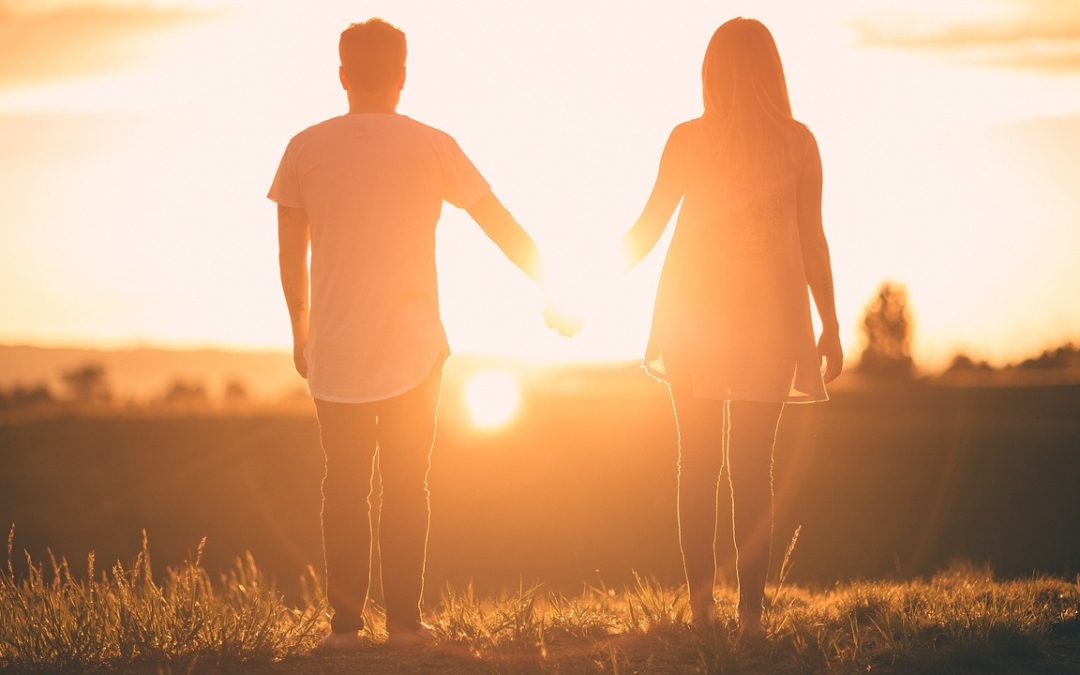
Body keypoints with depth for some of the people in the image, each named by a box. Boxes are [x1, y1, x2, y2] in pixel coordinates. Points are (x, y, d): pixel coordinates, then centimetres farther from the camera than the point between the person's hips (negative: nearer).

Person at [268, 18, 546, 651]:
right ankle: (405, 620, 5)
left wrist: (301, 331, 17)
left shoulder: (306, 148, 0)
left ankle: (346, 622, 4)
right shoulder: (431, 147, -3)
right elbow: (504, 226, 2)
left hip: (334, 353, 1)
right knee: (406, 485, 6)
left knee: (345, 487, 7)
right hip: (413, 349, -1)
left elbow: (291, 254, 5)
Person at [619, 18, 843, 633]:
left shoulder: (688, 139, -2)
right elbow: (813, 240, 1)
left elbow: (648, 228, 1)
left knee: (698, 463, 7)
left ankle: (702, 606, 5)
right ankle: (751, 611, -1)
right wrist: (831, 325, 7)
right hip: (769, 312, 0)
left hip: (694, 310, 0)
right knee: (753, 465, 3)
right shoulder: (798, 141, -1)